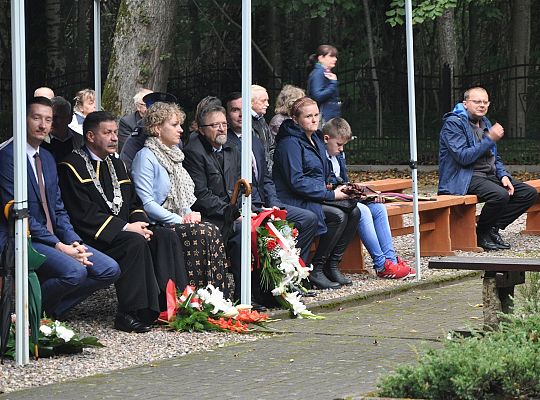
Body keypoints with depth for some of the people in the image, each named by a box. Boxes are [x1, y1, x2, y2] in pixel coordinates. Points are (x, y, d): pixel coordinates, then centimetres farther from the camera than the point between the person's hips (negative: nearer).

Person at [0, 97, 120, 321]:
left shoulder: (47, 158, 17)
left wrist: (73, 241, -3)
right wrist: (58, 246, -19)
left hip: (52, 237, 8)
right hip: (24, 239, -8)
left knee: (109, 269, -5)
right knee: (75, 271, -31)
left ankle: (52, 309, 4)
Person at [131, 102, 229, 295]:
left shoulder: (173, 155, 21)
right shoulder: (146, 156, -8)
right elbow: (146, 203, -15)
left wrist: (190, 214, 3)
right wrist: (180, 220, -16)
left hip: (178, 221, 8)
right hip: (156, 226, -8)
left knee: (212, 231, -18)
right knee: (201, 234, -27)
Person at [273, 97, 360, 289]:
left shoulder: (315, 140, 18)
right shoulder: (290, 143, -12)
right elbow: (296, 182, -20)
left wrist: (336, 188, 5)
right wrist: (331, 194, -18)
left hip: (317, 197, 9)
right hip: (294, 202, -9)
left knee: (354, 211, -10)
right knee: (338, 216, -26)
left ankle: (332, 265, -6)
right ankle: (316, 269, -17)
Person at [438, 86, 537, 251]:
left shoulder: (485, 123, 18)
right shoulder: (453, 123, -10)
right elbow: (463, 157, -21)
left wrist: (504, 176, 3)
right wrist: (490, 139, -20)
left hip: (489, 175, 9)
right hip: (464, 177, -9)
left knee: (530, 193, -3)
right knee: (500, 195, -34)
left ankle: (493, 227, 2)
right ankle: (481, 234, -11)